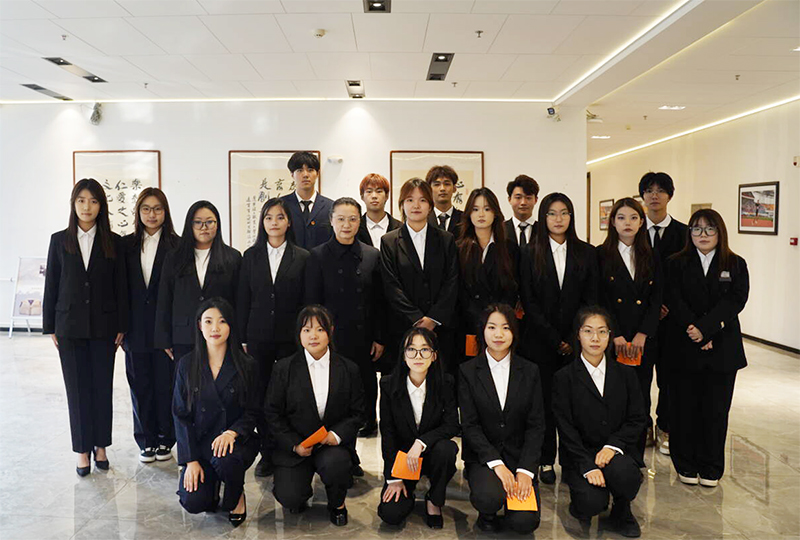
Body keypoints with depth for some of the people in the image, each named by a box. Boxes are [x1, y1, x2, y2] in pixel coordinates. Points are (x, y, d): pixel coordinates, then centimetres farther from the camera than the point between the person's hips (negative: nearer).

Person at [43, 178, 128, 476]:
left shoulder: (113, 242, 1)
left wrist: (121, 326, -1)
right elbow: (51, 285, 4)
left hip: (103, 326, 0)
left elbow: (120, 286, 1)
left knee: (102, 387, 6)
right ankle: (82, 449, 18)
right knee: (77, 389, 6)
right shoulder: (60, 240, 3)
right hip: (70, 326, 0)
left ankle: (100, 444, 21)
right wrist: (50, 327, 2)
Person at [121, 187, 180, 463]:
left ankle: (165, 438, 20)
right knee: (140, 385, 10)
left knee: (166, 384, 5)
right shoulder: (127, 245, 7)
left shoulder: (176, 246, -3)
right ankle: (146, 440, 23)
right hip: (137, 328, 3)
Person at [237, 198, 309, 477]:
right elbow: (242, 300, 6)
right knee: (261, 395, 6)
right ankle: (267, 453, 19)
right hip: (259, 337, 2)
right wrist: (242, 339, 2)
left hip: (291, 337, -1)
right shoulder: (251, 256, 7)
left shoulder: (302, 257, 2)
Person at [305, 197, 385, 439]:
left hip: (364, 338, 2)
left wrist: (379, 338, 3)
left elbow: (380, 302, 7)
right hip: (332, 336, -2)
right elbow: (312, 302, 0)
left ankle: (367, 424, 29)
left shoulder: (372, 255, 5)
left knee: (366, 385, 9)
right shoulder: (318, 256, 0)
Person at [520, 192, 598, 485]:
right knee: (545, 401, 2)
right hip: (541, 342, -1)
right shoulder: (531, 255, 3)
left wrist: (573, 339, -7)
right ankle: (546, 461, 14)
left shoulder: (586, 253, 8)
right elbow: (529, 302, -1)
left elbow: (591, 299, 4)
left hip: (576, 342, 1)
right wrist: (555, 340, -8)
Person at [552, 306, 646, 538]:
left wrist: (613, 446, -14)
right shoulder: (564, 378, -2)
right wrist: (588, 466, -18)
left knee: (622, 472, -32)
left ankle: (622, 514, 3)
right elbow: (566, 429, -7)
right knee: (593, 502, -27)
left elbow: (637, 419, 3)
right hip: (580, 455, -2)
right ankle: (580, 507, 13)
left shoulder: (625, 374, 8)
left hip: (617, 451, 2)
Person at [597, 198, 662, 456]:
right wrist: (615, 336, -11)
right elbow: (599, 299, -4)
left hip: (643, 340, 3)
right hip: (610, 341, -2)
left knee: (640, 398, 5)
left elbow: (657, 298, 5)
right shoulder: (601, 255, 2)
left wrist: (642, 335, -6)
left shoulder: (651, 258, 11)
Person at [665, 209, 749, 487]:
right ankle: (686, 464, 19)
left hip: (722, 348, 1)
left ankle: (711, 468, 21)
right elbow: (674, 302, -6)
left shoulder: (736, 265, 5)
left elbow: (735, 301, -9)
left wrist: (704, 328, -19)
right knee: (685, 407, 5)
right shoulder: (677, 264, 3)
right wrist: (693, 333, -18)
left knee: (716, 409, 7)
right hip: (685, 348, 0)